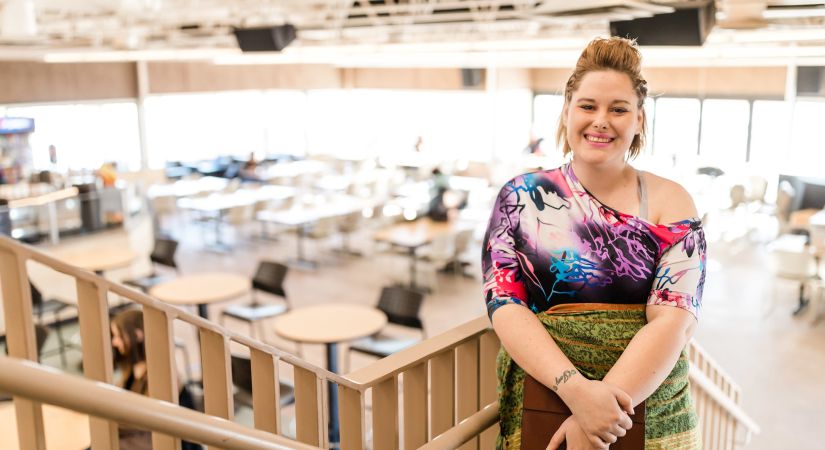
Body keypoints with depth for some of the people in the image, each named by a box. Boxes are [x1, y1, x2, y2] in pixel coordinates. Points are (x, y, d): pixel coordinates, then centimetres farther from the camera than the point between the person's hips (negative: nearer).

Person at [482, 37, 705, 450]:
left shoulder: (669, 202, -2)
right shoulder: (522, 196, -2)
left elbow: (674, 319, -12)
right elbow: (504, 304, -10)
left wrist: (602, 412, -23)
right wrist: (576, 388, -24)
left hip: (652, 413, 0)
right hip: (538, 408, 0)